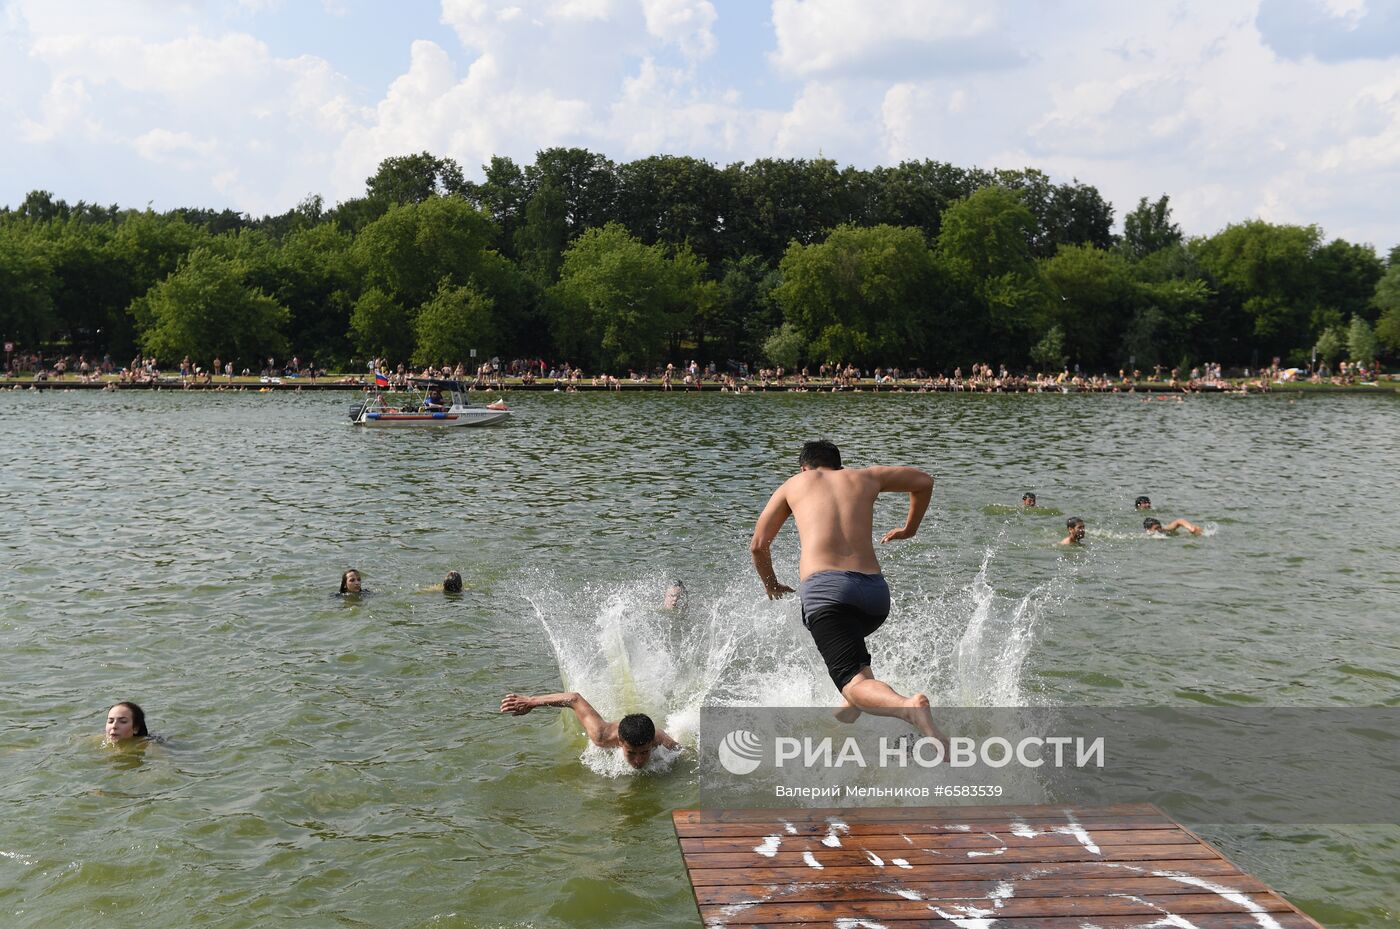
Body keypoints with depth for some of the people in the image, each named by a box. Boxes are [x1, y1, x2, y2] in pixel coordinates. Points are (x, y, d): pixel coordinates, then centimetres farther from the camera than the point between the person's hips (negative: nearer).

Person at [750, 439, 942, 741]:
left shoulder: (795, 483, 21)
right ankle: (852, 704, 16)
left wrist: (771, 585, 40)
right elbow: (924, 481, 39)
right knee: (850, 637, 37)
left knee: (854, 681, -14)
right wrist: (909, 529, 52)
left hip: (825, 588, -4)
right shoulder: (865, 477, 26)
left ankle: (909, 706, -44)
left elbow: (758, 545, 23)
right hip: (876, 591, 4)